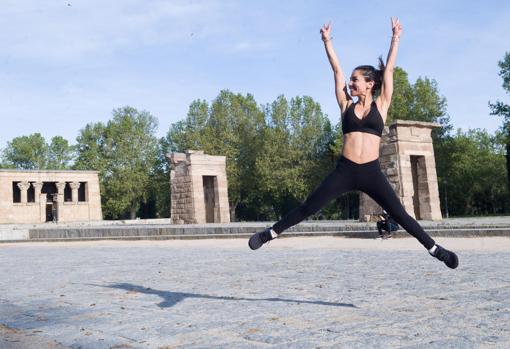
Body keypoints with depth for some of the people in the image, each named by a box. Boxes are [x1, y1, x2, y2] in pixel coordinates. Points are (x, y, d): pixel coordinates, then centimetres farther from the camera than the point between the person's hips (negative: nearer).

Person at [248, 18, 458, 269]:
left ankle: (434, 249, 10)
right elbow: (336, 70, 13)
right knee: (308, 208, 0)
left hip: (371, 172, -1)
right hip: (344, 170, 1)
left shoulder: (380, 105, 8)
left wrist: (395, 38, 13)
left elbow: (388, 70, 10)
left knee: (400, 215, -1)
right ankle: (272, 232, 11)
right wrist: (327, 41, 15)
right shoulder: (347, 106, 11)